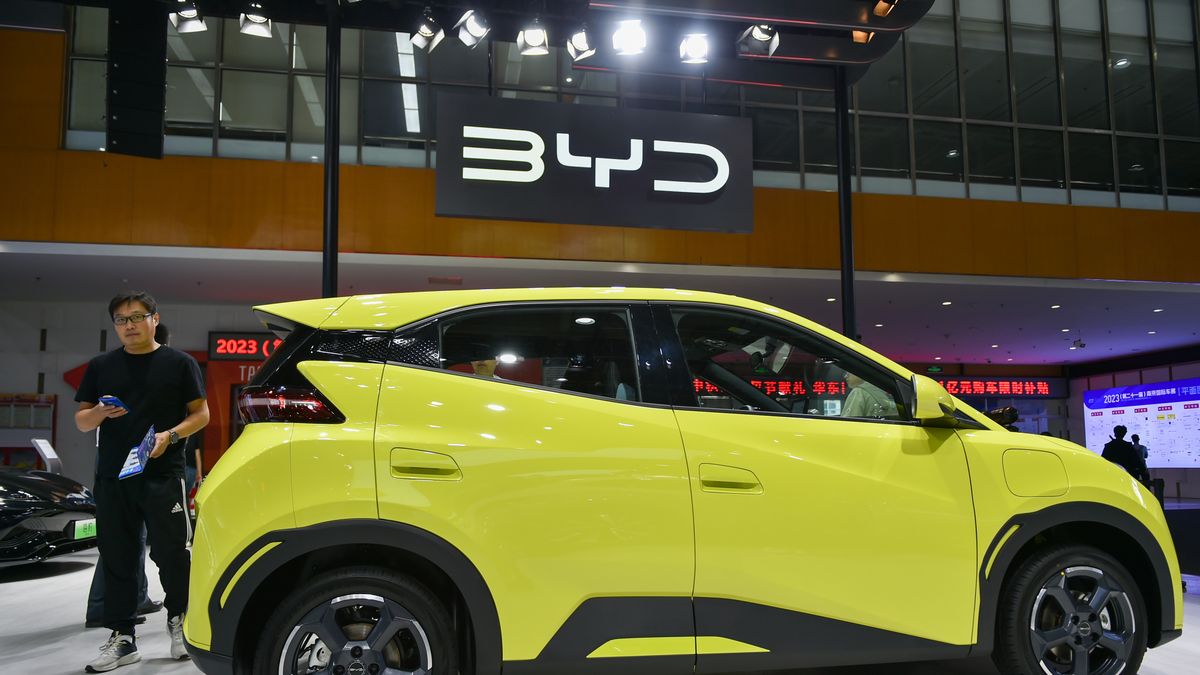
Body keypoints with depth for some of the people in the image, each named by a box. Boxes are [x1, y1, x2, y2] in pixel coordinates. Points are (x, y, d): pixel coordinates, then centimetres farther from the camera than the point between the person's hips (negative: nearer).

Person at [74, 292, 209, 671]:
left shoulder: (179, 363, 4)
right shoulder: (101, 366, 12)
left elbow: (201, 413, 2)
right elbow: (81, 422, 13)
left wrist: (171, 434, -15)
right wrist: (100, 412, -10)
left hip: (163, 476, -3)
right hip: (112, 478, 3)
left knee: (170, 553, -3)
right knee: (116, 558, 6)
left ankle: (178, 620, 19)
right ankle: (122, 639, 14)